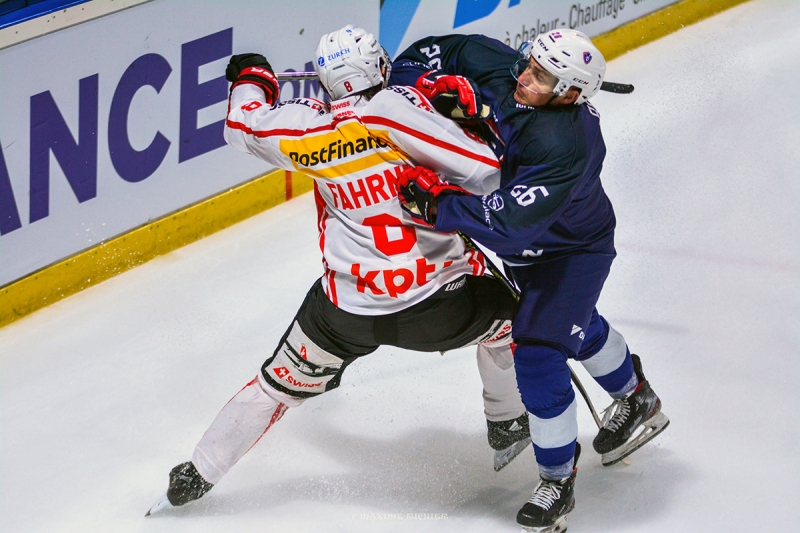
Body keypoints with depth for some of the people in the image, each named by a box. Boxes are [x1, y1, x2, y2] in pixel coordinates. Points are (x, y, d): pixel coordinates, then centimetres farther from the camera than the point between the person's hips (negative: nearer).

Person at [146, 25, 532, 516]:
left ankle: (197, 476, 28)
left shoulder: (305, 126, -3)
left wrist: (251, 78, 37)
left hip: (349, 308, 2)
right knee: (505, 313, 30)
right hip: (438, 301, -2)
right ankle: (509, 429, 42)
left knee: (284, 382, 22)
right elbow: (484, 172, -19)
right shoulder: (397, 108, -15)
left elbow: (244, 125, 17)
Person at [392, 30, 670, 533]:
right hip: (528, 246, 9)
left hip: (573, 249, -9)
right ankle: (637, 401, 58)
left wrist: (438, 204, -45)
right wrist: (418, 80, -25)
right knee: (578, 327, 30)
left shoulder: (564, 145, -43)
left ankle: (558, 480, 9)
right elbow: (444, 50, -8)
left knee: (538, 355, -11)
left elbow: (511, 224, -47)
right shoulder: (501, 69, -23)